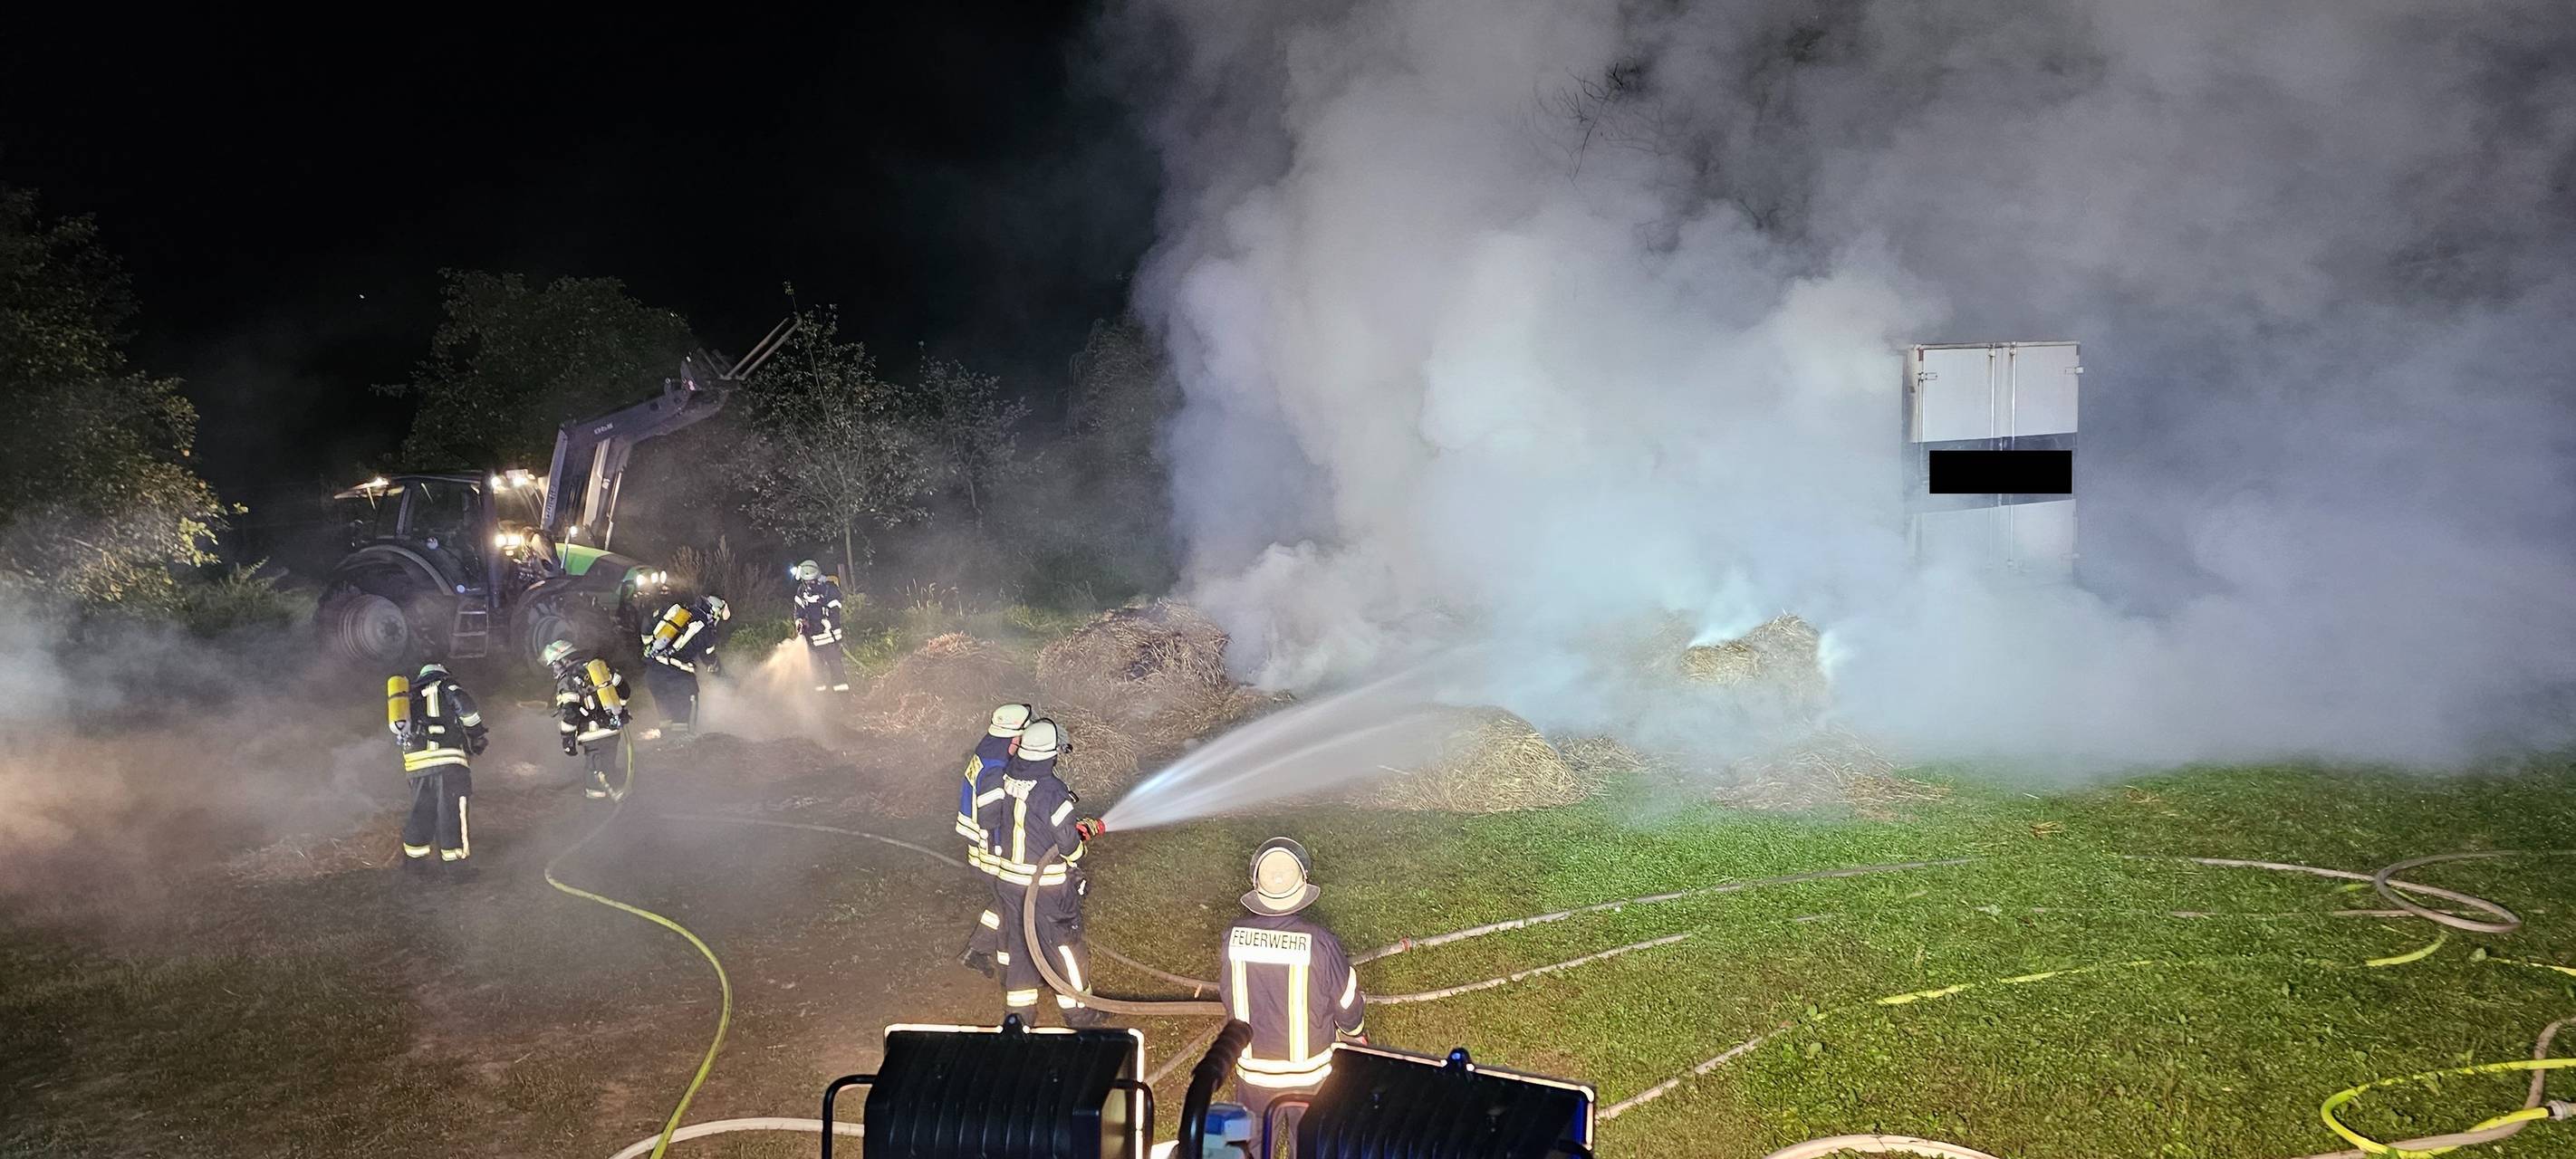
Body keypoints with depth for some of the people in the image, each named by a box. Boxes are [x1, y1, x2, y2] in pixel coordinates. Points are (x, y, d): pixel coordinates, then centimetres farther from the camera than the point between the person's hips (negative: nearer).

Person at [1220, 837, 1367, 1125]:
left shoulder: (1235, 936, -18)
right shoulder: (1319, 941, -26)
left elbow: (1227, 995, -1)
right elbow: (1347, 1002, -12)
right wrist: (1354, 1031, 11)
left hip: (1253, 1067, 2)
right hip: (1309, 1071, -2)